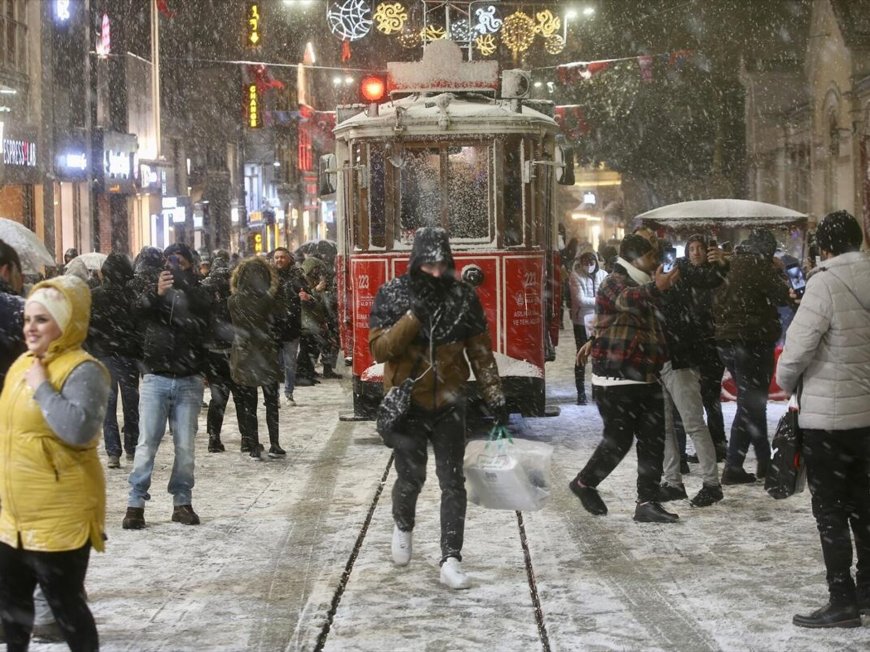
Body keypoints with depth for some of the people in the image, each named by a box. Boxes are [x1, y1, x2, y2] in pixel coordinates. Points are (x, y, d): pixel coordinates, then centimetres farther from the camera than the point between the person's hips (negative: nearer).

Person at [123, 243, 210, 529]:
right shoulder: (154, 290, 7)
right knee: (147, 442, -4)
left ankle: (182, 502, 13)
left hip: (188, 380, 1)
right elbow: (138, 309, -14)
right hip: (156, 378, -1)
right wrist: (156, 293, -36)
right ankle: (136, 503, -1)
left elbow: (202, 323, -12)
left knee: (185, 445, 4)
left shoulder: (197, 293, 8)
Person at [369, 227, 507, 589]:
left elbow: (480, 351, 3)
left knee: (452, 482, 1)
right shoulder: (391, 295, -7)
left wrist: (494, 397, 1)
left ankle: (451, 560, 7)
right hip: (407, 404, -2)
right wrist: (414, 316, -25)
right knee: (410, 478, 2)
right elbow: (379, 349, -16)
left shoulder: (463, 297, -2)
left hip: (449, 404, 2)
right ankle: (403, 526, 35)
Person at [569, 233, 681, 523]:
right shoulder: (615, 282, -12)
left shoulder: (639, 286, 19)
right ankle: (584, 483, 19)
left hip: (644, 377, 9)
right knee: (618, 439, -4)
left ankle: (647, 502, 6)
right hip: (618, 378, -9)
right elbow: (627, 300, -38)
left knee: (653, 439, 3)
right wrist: (655, 288, -55)